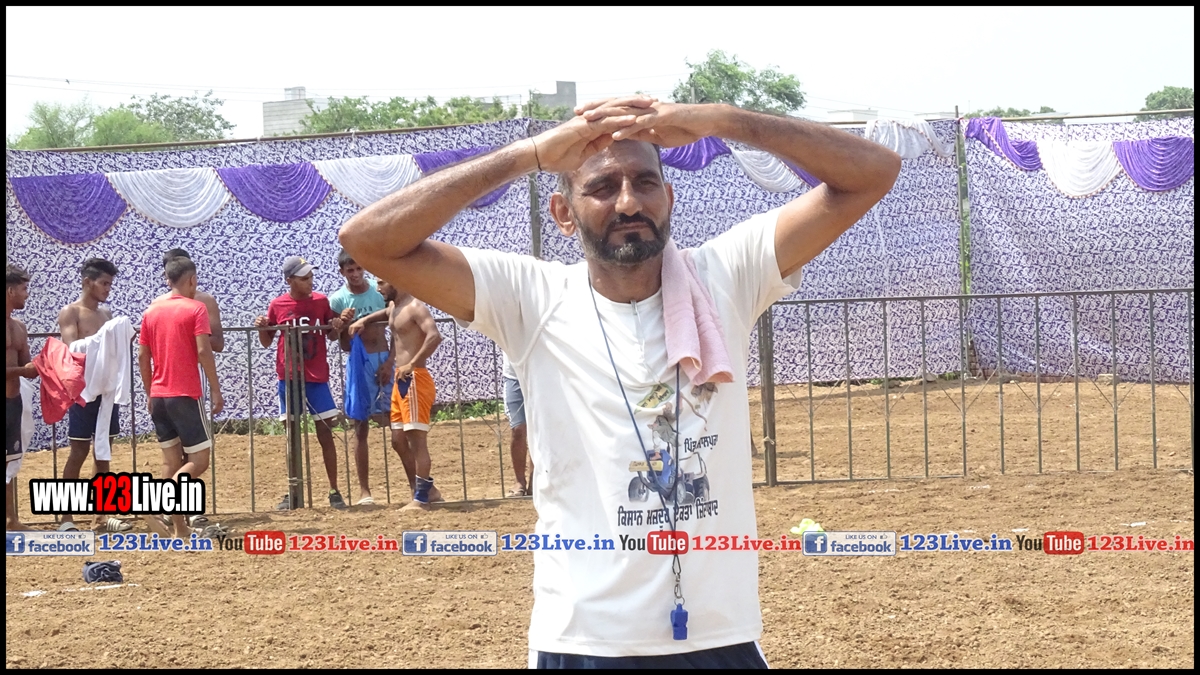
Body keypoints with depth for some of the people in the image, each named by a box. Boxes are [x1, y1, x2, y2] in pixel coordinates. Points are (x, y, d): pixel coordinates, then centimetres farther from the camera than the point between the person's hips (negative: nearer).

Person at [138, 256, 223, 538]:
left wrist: (150, 393, 18)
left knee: (174, 465, 10)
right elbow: (203, 351, -14)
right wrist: (216, 389, -9)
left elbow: (142, 357, 10)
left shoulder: (151, 311, 10)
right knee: (199, 460, -1)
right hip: (185, 395, -6)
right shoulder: (196, 308, -5)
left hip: (158, 396, 6)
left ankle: (180, 529, 7)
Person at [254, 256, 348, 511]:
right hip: (289, 377, 0)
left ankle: (334, 492, 5)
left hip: (317, 376, 0)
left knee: (325, 433, 0)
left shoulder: (321, 301, 0)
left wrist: (337, 328, -11)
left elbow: (331, 335, 11)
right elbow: (266, 342, 7)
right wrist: (261, 328, -13)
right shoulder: (277, 305, -2)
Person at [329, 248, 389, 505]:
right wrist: (343, 324, -20)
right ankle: (364, 490, 5)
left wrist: (390, 362, -6)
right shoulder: (338, 300, -1)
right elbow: (343, 345, -1)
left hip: (385, 361, 0)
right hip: (359, 364, 0)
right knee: (361, 426, 2)